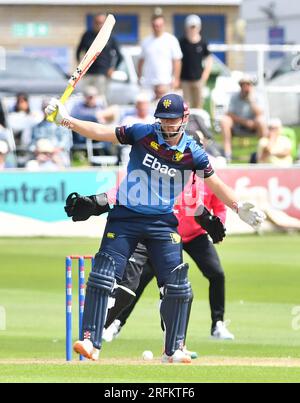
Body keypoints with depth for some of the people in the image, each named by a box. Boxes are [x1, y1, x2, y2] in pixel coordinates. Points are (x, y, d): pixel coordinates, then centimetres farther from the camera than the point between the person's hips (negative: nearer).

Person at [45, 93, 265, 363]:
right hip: (126, 217, -1)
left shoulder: (193, 153, -5)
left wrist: (239, 207, -10)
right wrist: (66, 120, -19)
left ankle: (173, 350, 11)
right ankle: (91, 342, -9)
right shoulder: (142, 134, -7)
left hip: (162, 222, 1)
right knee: (101, 277, -11)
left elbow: (215, 183, 3)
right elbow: (101, 132, -9)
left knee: (177, 285, -3)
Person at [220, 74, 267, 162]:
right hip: (237, 128, 1)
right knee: (224, 120, -27)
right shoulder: (235, 97, 1)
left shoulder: (256, 98, -2)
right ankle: (227, 153, -31)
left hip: (252, 128, -1)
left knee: (261, 120, -32)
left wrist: (251, 99, -22)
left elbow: (259, 114, -19)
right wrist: (245, 122, -21)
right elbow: (230, 114, -9)